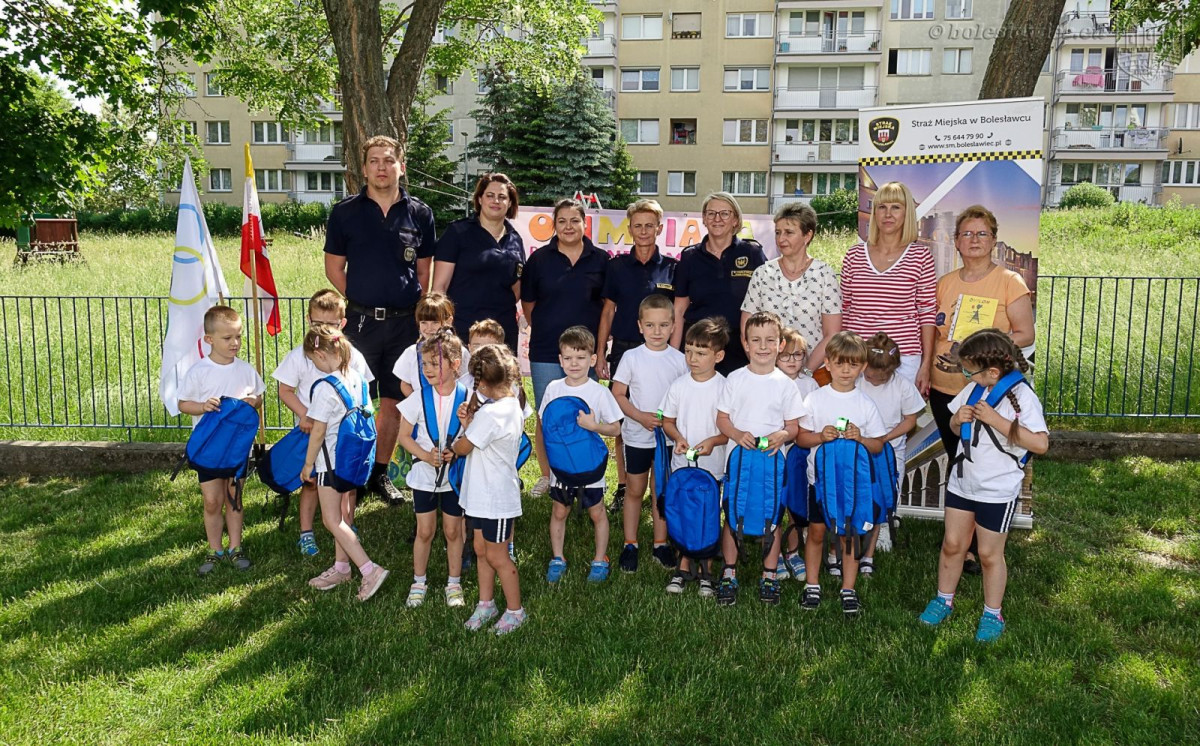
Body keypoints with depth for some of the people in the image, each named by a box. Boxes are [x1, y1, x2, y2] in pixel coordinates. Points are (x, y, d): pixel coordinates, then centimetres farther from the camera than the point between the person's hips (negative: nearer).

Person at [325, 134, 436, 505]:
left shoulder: (419, 213, 6)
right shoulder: (345, 212, 3)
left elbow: (424, 270, 11)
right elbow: (334, 267, 7)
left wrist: (420, 314, 3)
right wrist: (360, 301, 1)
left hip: (405, 322, 2)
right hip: (360, 321, -1)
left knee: (393, 402, 8)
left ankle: (380, 473, 22)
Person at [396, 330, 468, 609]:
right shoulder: (419, 399, -10)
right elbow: (404, 436, -3)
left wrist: (457, 452, -19)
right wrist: (426, 455, -17)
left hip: (455, 474, 0)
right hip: (424, 474, 0)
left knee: (453, 531, 11)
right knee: (425, 531, 9)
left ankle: (454, 583, 27)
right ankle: (418, 582, 27)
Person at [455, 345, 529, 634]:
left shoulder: (490, 413, -27)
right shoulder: (513, 404, 2)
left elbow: (463, 447, -17)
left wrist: (454, 444, 5)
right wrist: (469, 421, -11)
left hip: (495, 498, -9)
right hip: (483, 493, 9)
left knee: (497, 557, 8)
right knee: (481, 551, 20)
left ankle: (515, 610, 24)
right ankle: (486, 604, 35)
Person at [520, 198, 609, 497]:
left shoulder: (600, 260, 2)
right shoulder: (540, 259, 3)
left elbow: (608, 304, 9)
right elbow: (528, 303, 11)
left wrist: (598, 338, 6)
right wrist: (546, 330, 11)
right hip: (546, 352, 0)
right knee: (546, 417, 4)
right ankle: (546, 476, 19)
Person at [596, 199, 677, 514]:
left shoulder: (671, 268, 3)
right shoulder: (617, 266, 6)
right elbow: (608, 311, 9)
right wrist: (600, 354, 6)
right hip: (623, 349, 1)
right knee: (623, 423, 5)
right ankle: (623, 487, 16)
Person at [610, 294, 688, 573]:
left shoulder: (680, 360, -3)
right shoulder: (632, 357, -6)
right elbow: (618, 395, -4)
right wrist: (641, 416, -16)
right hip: (636, 435, -1)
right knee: (635, 490, 11)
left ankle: (660, 544, 24)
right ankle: (630, 544, 24)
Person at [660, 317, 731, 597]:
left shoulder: (724, 388, -9)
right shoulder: (678, 385, -2)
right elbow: (668, 421, 7)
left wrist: (713, 440, -22)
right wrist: (678, 438, -12)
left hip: (713, 465, -2)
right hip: (682, 462, 2)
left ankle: (706, 571, 23)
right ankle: (683, 568, 26)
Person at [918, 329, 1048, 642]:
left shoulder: (1022, 396, -18)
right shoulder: (974, 390, 0)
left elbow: (1040, 443, -26)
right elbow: (954, 426, 15)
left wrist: (996, 420, -28)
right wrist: (957, 419, -10)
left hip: (998, 490, -5)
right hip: (963, 481, 5)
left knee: (989, 554, 7)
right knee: (952, 544, 13)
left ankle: (992, 615, 25)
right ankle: (943, 600, 31)